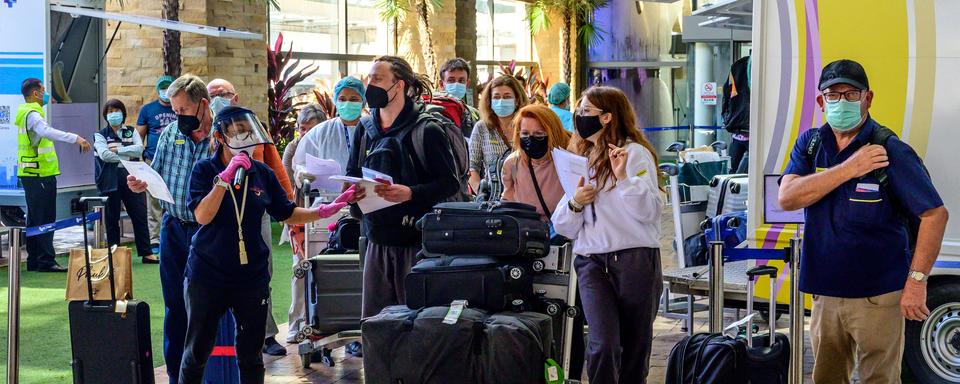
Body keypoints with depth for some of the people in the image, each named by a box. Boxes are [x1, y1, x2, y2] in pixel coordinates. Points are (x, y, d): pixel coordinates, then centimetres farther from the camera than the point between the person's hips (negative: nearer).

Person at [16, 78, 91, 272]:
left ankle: (34, 260, 18)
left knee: (35, 218, 14)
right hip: (40, 175, -11)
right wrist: (75, 138, -44)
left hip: (30, 174, 11)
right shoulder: (32, 114, -16)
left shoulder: (26, 113, 17)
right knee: (45, 219, -10)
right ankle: (46, 261, -10)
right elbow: (47, 131, -36)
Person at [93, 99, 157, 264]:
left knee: (140, 215, -1)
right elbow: (104, 155, -10)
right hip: (111, 180, -1)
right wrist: (127, 156, -8)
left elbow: (139, 149, -3)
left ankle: (146, 253, 3)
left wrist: (118, 150, -10)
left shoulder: (132, 131, 14)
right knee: (112, 218, 4)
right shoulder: (100, 135, 7)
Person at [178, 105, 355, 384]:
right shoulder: (205, 170, -6)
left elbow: (288, 214, 7)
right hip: (207, 274, -3)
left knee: (251, 353, 11)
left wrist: (324, 211, -7)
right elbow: (202, 215, -19)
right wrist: (225, 176, -24)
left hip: (251, 275, 3)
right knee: (197, 350, 7)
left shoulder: (262, 173, 3)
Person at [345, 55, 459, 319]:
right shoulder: (366, 128, 11)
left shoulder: (426, 129, -8)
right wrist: (352, 192, -4)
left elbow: (450, 183, -9)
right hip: (377, 238, 6)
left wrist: (410, 193, -24)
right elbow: (351, 175, 19)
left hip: (417, 240, -6)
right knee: (373, 319, 7)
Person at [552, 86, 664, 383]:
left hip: (635, 258, -3)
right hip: (591, 262, 3)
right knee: (603, 346, -15)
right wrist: (575, 203, -3)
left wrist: (624, 177, -20)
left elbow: (650, 211, -11)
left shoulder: (635, 153, -1)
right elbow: (563, 228, 16)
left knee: (635, 348, 6)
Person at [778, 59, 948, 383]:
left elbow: (935, 214, -10)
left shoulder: (891, 152, -10)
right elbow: (787, 198, -10)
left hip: (878, 296, -5)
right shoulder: (810, 144, 5)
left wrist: (917, 281, -15)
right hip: (826, 292, 5)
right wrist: (848, 168, -18)